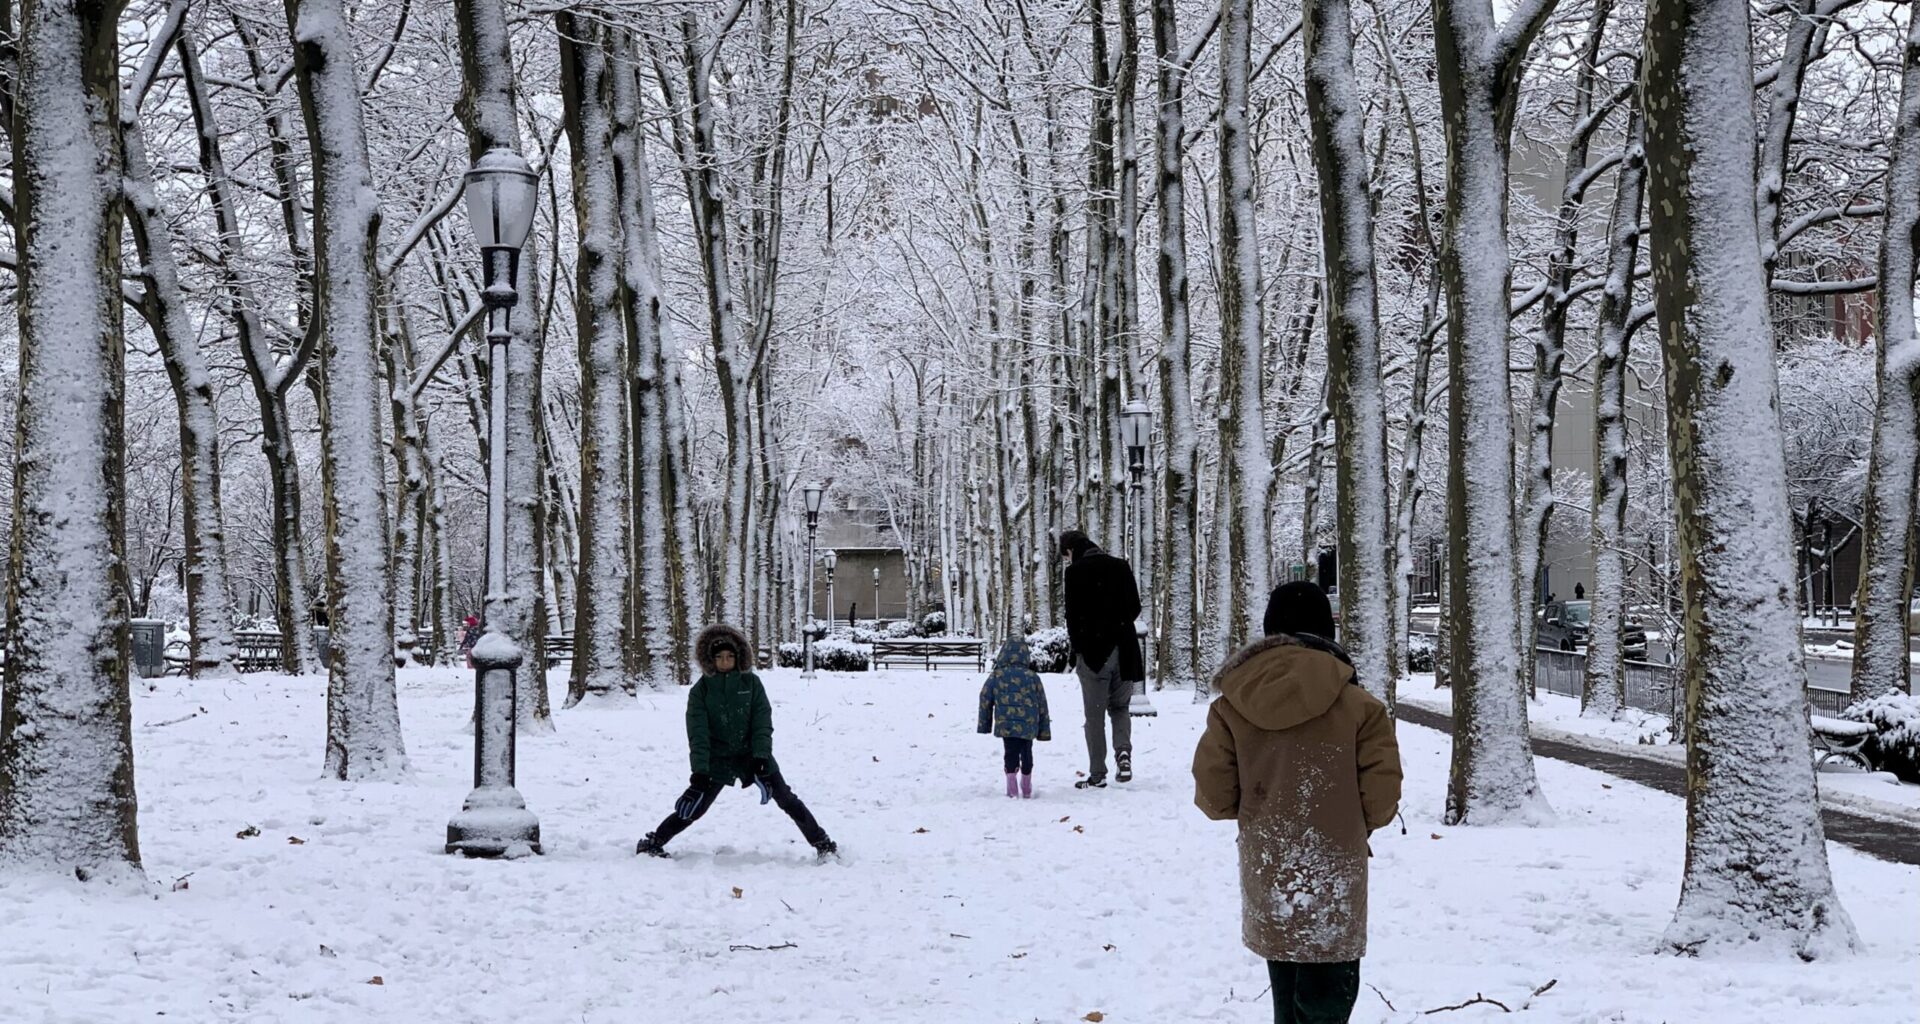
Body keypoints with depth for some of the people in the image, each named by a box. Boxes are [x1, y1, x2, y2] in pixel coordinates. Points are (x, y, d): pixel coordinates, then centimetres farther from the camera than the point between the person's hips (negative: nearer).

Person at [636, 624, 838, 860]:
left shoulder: (751, 683, -4)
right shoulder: (701, 690, -7)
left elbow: (762, 723, -8)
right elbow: (698, 732, -13)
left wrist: (760, 757, -19)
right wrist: (700, 770, -22)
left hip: (752, 754, 1)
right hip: (717, 759, -1)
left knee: (788, 800, -4)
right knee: (693, 808, -3)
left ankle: (822, 843, 4)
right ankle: (652, 843, 11)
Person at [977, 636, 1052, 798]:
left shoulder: (996, 676, 4)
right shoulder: (1033, 677, 7)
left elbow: (985, 700, 7)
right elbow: (1042, 705, 11)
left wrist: (984, 724, 17)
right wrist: (1044, 730, 19)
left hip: (1006, 724, -2)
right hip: (1029, 725, 2)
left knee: (1011, 753, 5)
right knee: (1027, 754, 18)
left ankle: (1012, 788, -6)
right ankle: (1026, 788, 29)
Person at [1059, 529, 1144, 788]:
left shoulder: (1076, 572, -7)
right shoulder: (1121, 567, 7)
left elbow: (1073, 614, -9)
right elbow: (1135, 608, 10)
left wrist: (1076, 649, 3)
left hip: (1093, 650, -4)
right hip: (1124, 650, 4)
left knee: (1095, 714, 4)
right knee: (1120, 707, 17)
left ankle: (1097, 774, 4)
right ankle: (1123, 751, -8)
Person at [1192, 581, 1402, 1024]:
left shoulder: (1232, 705, -5)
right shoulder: (1358, 705, -11)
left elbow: (1213, 796, -3)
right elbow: (1381, 797, -9)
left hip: (1266, 876, 3)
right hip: (1333, 880, -3)